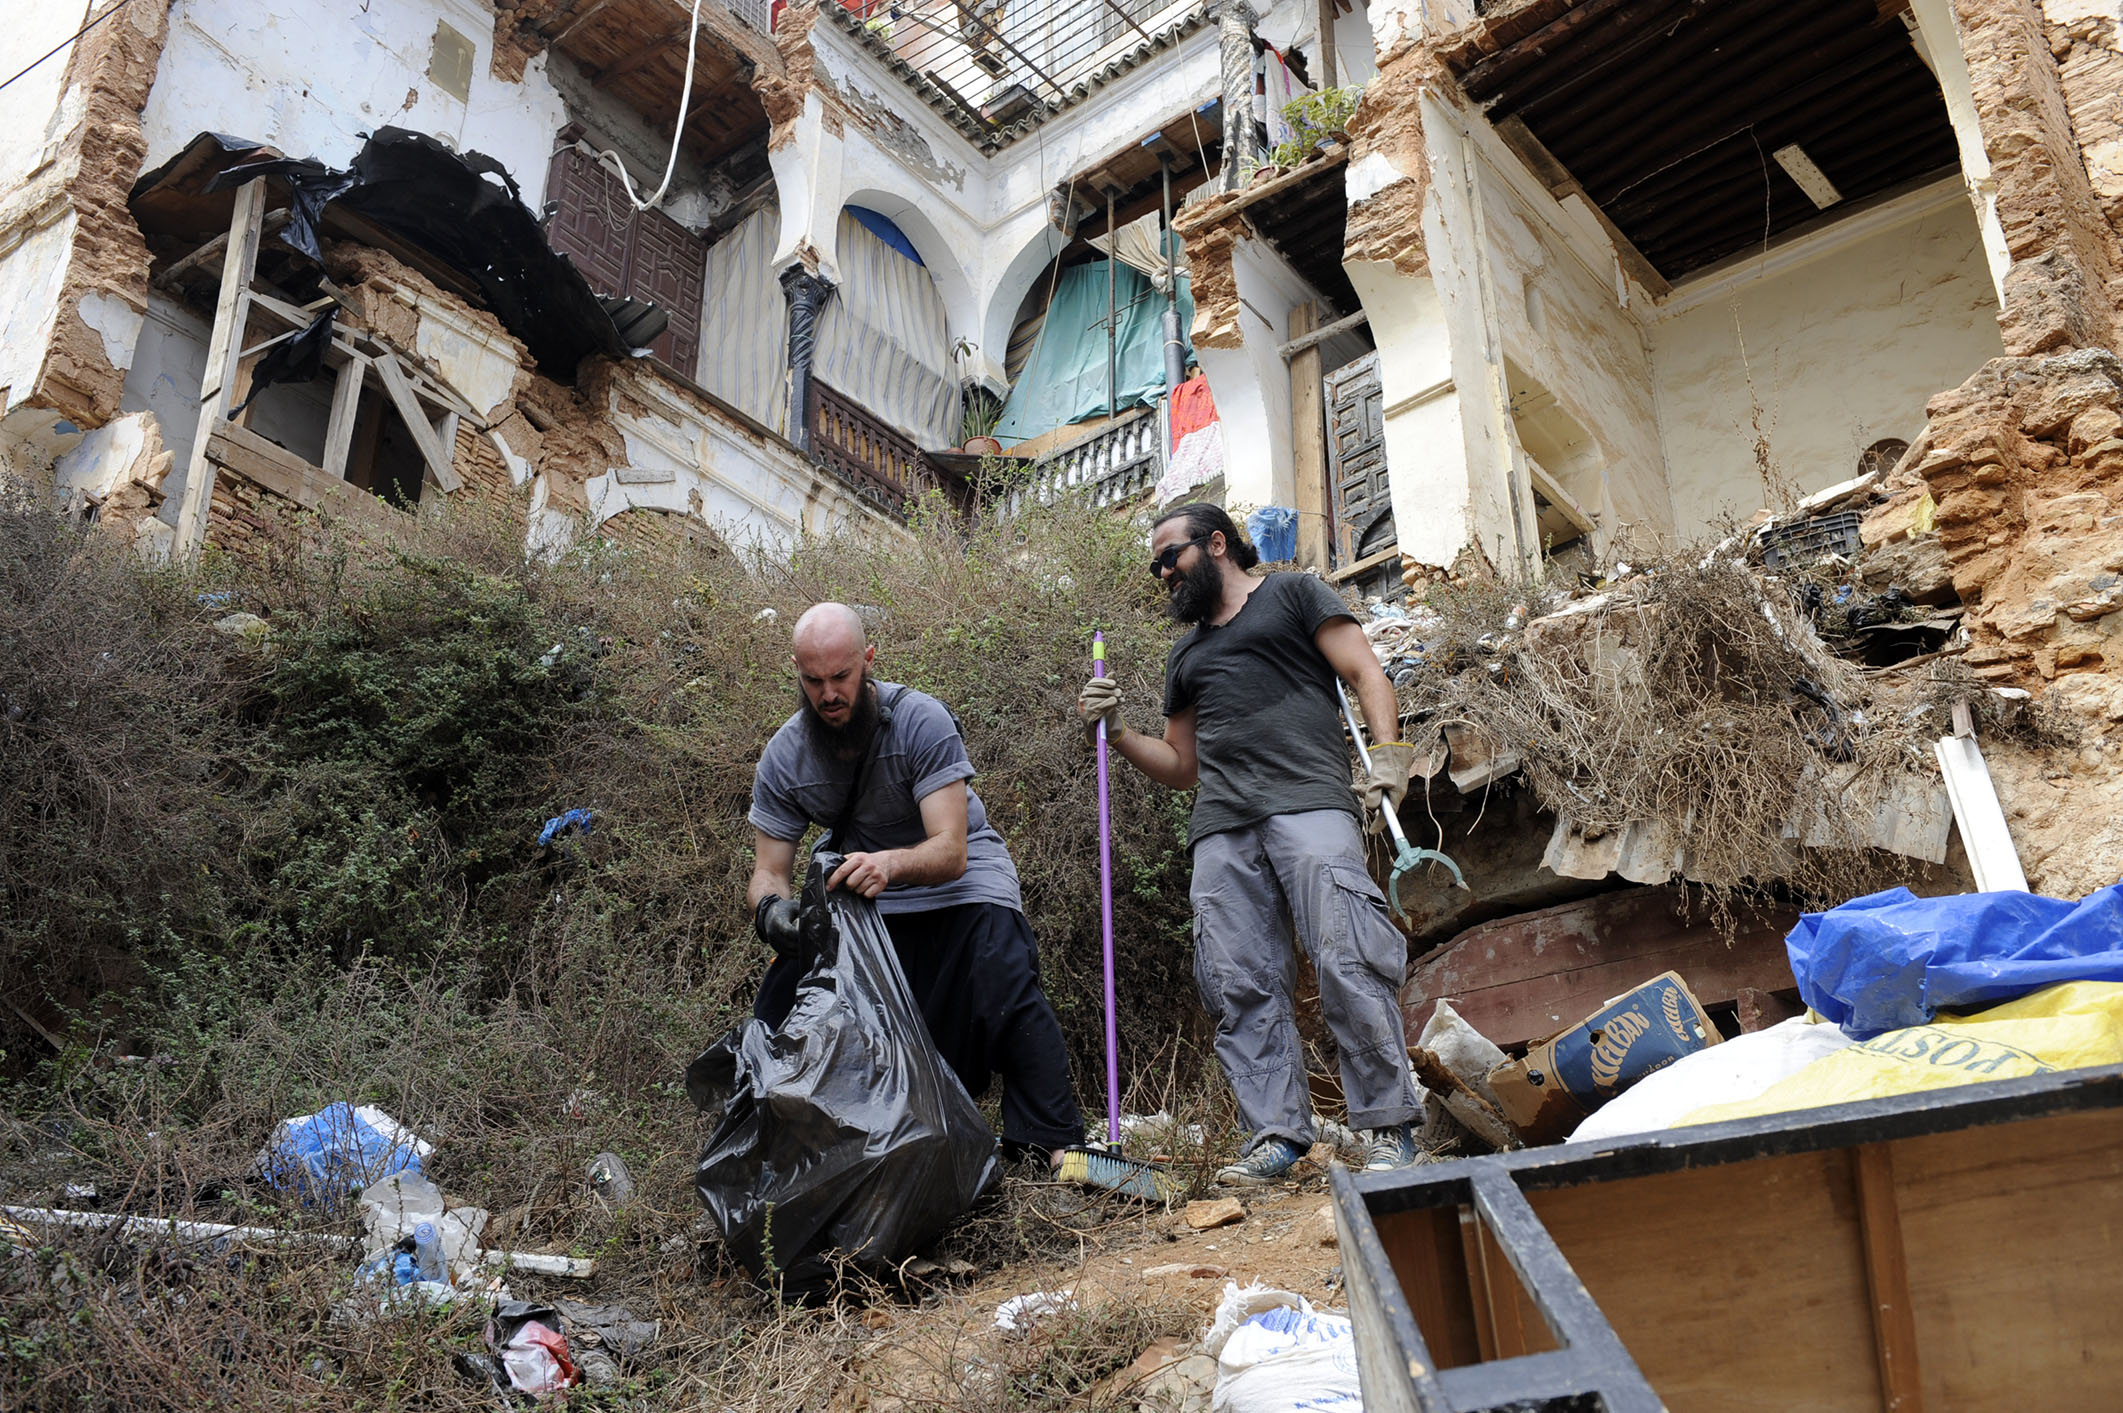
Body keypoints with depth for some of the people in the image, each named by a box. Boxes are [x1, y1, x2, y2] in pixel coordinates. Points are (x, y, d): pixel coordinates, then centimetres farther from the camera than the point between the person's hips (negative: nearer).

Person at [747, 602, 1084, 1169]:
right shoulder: (783, 760, -14)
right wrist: (770, 908, -36)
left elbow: (950, 850, -31)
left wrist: (891, 863, -53)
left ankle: (1054, 1142, -21)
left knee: (1006, 990, -27)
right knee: (781, 1004, -8)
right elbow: (768, 872, -11)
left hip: (958, 878, -3)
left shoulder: (922, 720, -26)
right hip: (856, 890, 4)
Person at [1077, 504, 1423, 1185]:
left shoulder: (1293, 595, 15)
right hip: (1222, 827, 6)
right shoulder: (1185, 656, 31)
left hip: (1307, 802, -6)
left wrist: (1388, 753, -11)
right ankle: (1277, 1133, -2)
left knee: (1349, 961, -16)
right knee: (1239, 985, -5)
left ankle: (1388, 1127, -10)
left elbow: (1366, 673, 5)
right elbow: (1180, 764, 33)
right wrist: (1115, 731, 16)